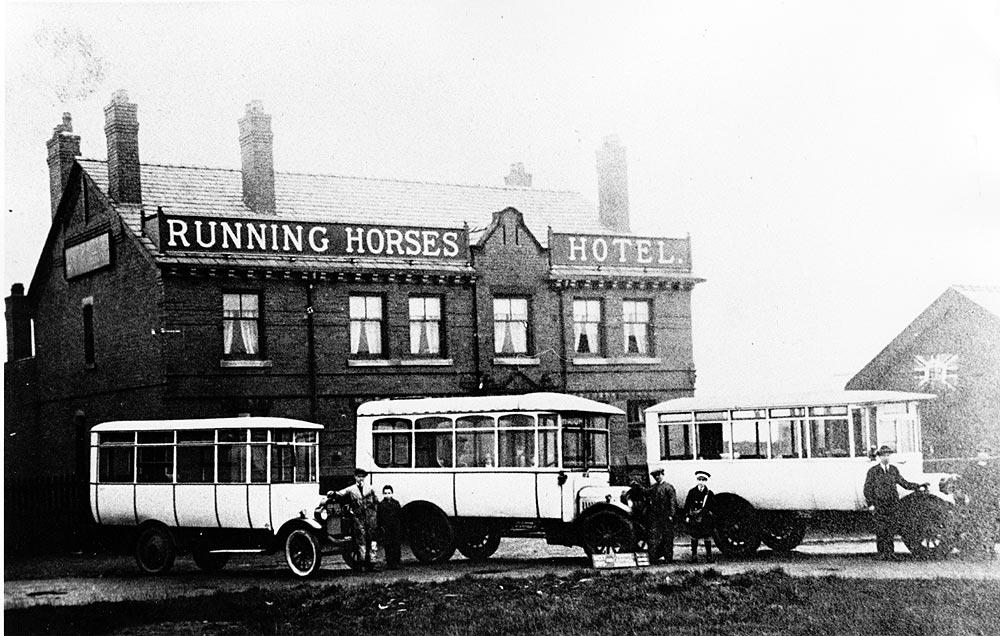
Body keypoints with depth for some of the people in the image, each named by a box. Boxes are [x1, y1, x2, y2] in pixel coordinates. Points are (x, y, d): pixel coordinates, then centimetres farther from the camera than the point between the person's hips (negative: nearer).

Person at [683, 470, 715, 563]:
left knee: (707, 537, -2)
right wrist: (687, 516, -1)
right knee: (694, 537, 4)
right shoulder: (692, 492, 5)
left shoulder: (709, 493, 5)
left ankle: (709, 557, 3)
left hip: (706, 519, -1)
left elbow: (712, 507, 8)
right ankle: (694, 557, 10)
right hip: (694, 519, 1)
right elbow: (687, 505, 5)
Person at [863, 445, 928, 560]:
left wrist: (919, 486, 9)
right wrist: (870, 504, -8)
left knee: (891, 529, 2)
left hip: (892, 505, 3)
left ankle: (890, 552, 8)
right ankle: (881, 553, 3)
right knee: (881, 530, -3)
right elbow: (867, 489, -1)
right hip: (879, 505, -3)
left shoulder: (894, 470, 12)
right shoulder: (873, 471, 0)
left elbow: (904, 483, 17)